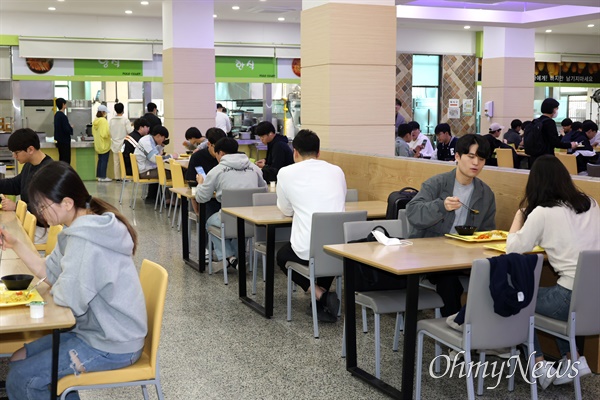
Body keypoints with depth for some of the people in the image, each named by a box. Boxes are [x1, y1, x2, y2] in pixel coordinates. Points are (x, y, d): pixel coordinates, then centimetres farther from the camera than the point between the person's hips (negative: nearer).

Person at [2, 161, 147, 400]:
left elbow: (68, 297, -23)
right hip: (102, 330, 10)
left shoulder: (84, 239, -26)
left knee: (21, 379, -9)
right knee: (20, 359, 15)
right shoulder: (84, 226, 6)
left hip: (113, 345, -10)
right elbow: (49, 272, 11)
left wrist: (54, 289, -2)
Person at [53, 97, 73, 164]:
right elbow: (66, 129, -22)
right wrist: (71, 127, -3)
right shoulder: (63, 116, -19)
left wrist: (69, 126, 11)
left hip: (59, 140, 9)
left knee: (62, 159, 15)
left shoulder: (56, 115, 9)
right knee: (66, 160, -7)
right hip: (64, 141, -9)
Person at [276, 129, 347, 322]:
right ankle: (323, 297, 24)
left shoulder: (287, 172, 2)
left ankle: (317, 293, 6)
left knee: (283, 255, 30)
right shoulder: (337, 170, 12)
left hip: (308, 250, -4)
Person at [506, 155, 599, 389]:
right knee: (552, 293, 34)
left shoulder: (542, 212, -10)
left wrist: (521, 211, 8)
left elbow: (513, 248, -2)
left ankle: (540, 365, 13)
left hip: (573, 298, -7)